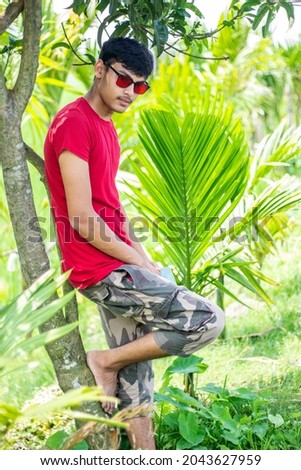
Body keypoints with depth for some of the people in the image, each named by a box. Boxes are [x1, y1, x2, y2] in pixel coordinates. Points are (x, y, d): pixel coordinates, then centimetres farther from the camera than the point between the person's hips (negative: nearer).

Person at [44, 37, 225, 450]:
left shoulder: (105, 127, 16)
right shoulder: (74, 123, -14)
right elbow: (82, 219, -19)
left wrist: (145, 260, 9)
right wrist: (139, 261, -11)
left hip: (117, 266, 10)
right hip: (101, 269, -10)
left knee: (136, 383, 11)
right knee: (209, 320, -12)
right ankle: (107, 361, 0)